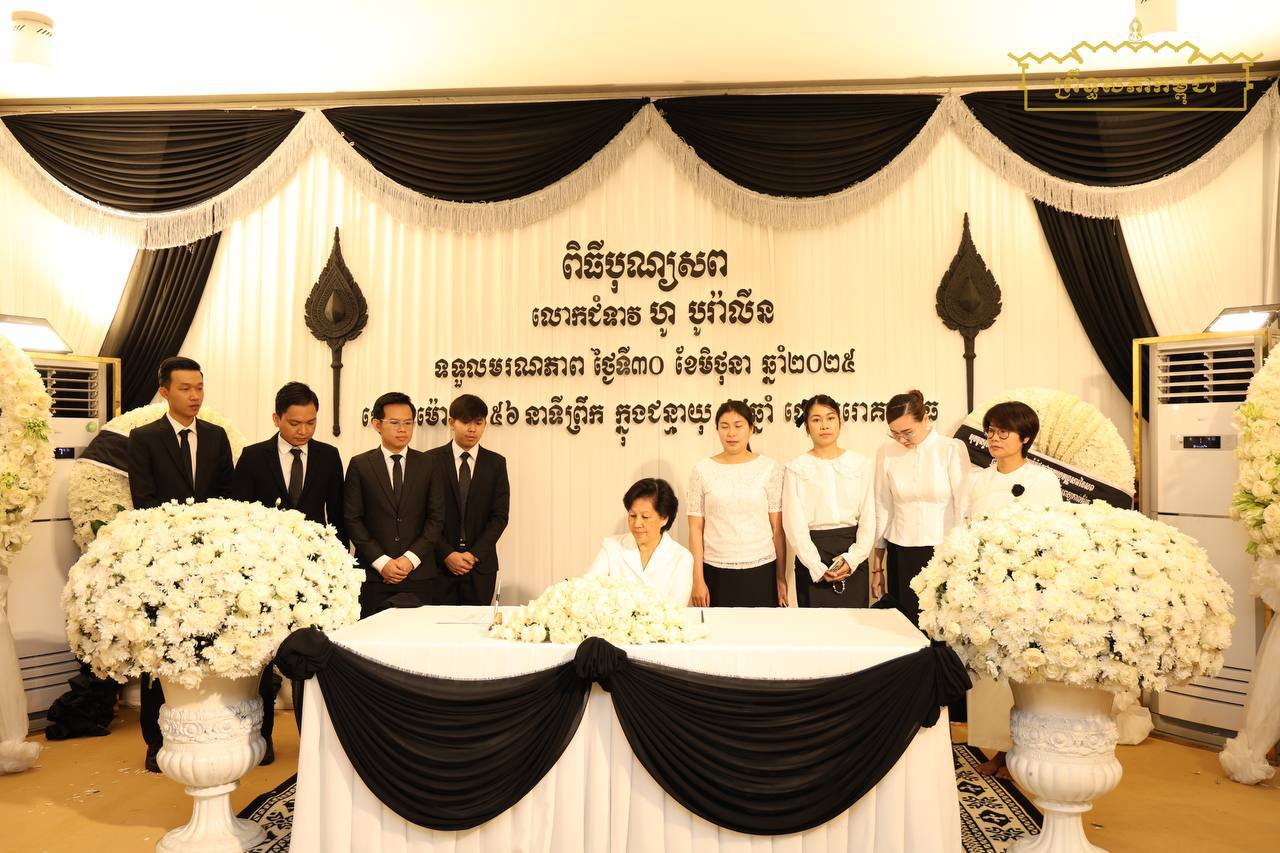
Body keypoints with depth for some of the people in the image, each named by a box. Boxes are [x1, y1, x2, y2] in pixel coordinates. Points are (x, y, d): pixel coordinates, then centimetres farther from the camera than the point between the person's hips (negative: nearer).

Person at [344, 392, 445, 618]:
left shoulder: (428, 464, 7)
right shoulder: (360, 465, 4)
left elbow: (437, 517, 3)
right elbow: (352, 519, 0)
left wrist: (411, 559, -7)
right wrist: (382, 561, -8)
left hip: (419, 573, 1)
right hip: (373, 574, -1)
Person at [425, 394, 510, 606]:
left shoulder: (496, 463, 6)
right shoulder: (431, 460, 2)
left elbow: (500, 515, 1)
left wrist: (475, 554, -8)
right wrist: (446, 554, -10)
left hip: (480, 564, 1)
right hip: (439, 563, -1)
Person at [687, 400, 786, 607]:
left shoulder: (769, 468, 1)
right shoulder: (703, 470, 2)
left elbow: (777, 528, 2)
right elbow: (696, 529, 2)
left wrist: (781, 577, 3)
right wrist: (698, 580, -2)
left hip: (761, 571, 0)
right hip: (716, 572, 0)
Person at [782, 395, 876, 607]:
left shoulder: (862, 464, 7)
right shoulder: (796, 468, 1)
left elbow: (868, 518, 5)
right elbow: (795, 524, -3)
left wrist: (852, 559, -8)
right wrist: (818, 568, -10)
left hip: (853, 557, 2)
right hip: (813, 554, -1)